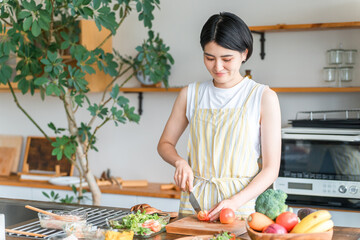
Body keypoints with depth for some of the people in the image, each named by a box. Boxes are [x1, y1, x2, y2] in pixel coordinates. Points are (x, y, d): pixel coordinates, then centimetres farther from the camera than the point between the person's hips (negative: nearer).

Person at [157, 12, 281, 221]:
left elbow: (271, 168, -3)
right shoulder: (191, 94, 9)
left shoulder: (263, 98, -1)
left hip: (241, 205, -2)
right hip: (194, 201, 2)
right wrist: (180, 162, -3)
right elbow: (165, 143, 19)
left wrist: (235, 201, -16)